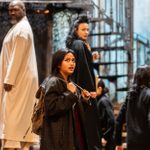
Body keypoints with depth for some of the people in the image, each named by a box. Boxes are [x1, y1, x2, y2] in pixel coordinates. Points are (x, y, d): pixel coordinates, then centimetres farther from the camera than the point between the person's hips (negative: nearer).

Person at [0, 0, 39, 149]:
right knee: (23, 113, 7)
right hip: (22, 77, 10)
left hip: (18, 78, -10)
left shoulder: (21, 29, -13)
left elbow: (17, 57, -19)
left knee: (12, 113, -11)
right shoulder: (20, 27, 18)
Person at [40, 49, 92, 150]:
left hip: (73, 135, 9)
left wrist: (82, 99, 10)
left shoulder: (71, 84, 18)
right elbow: (51, 108, -21)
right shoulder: (52, 83, -9)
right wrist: (70, 94, -17)